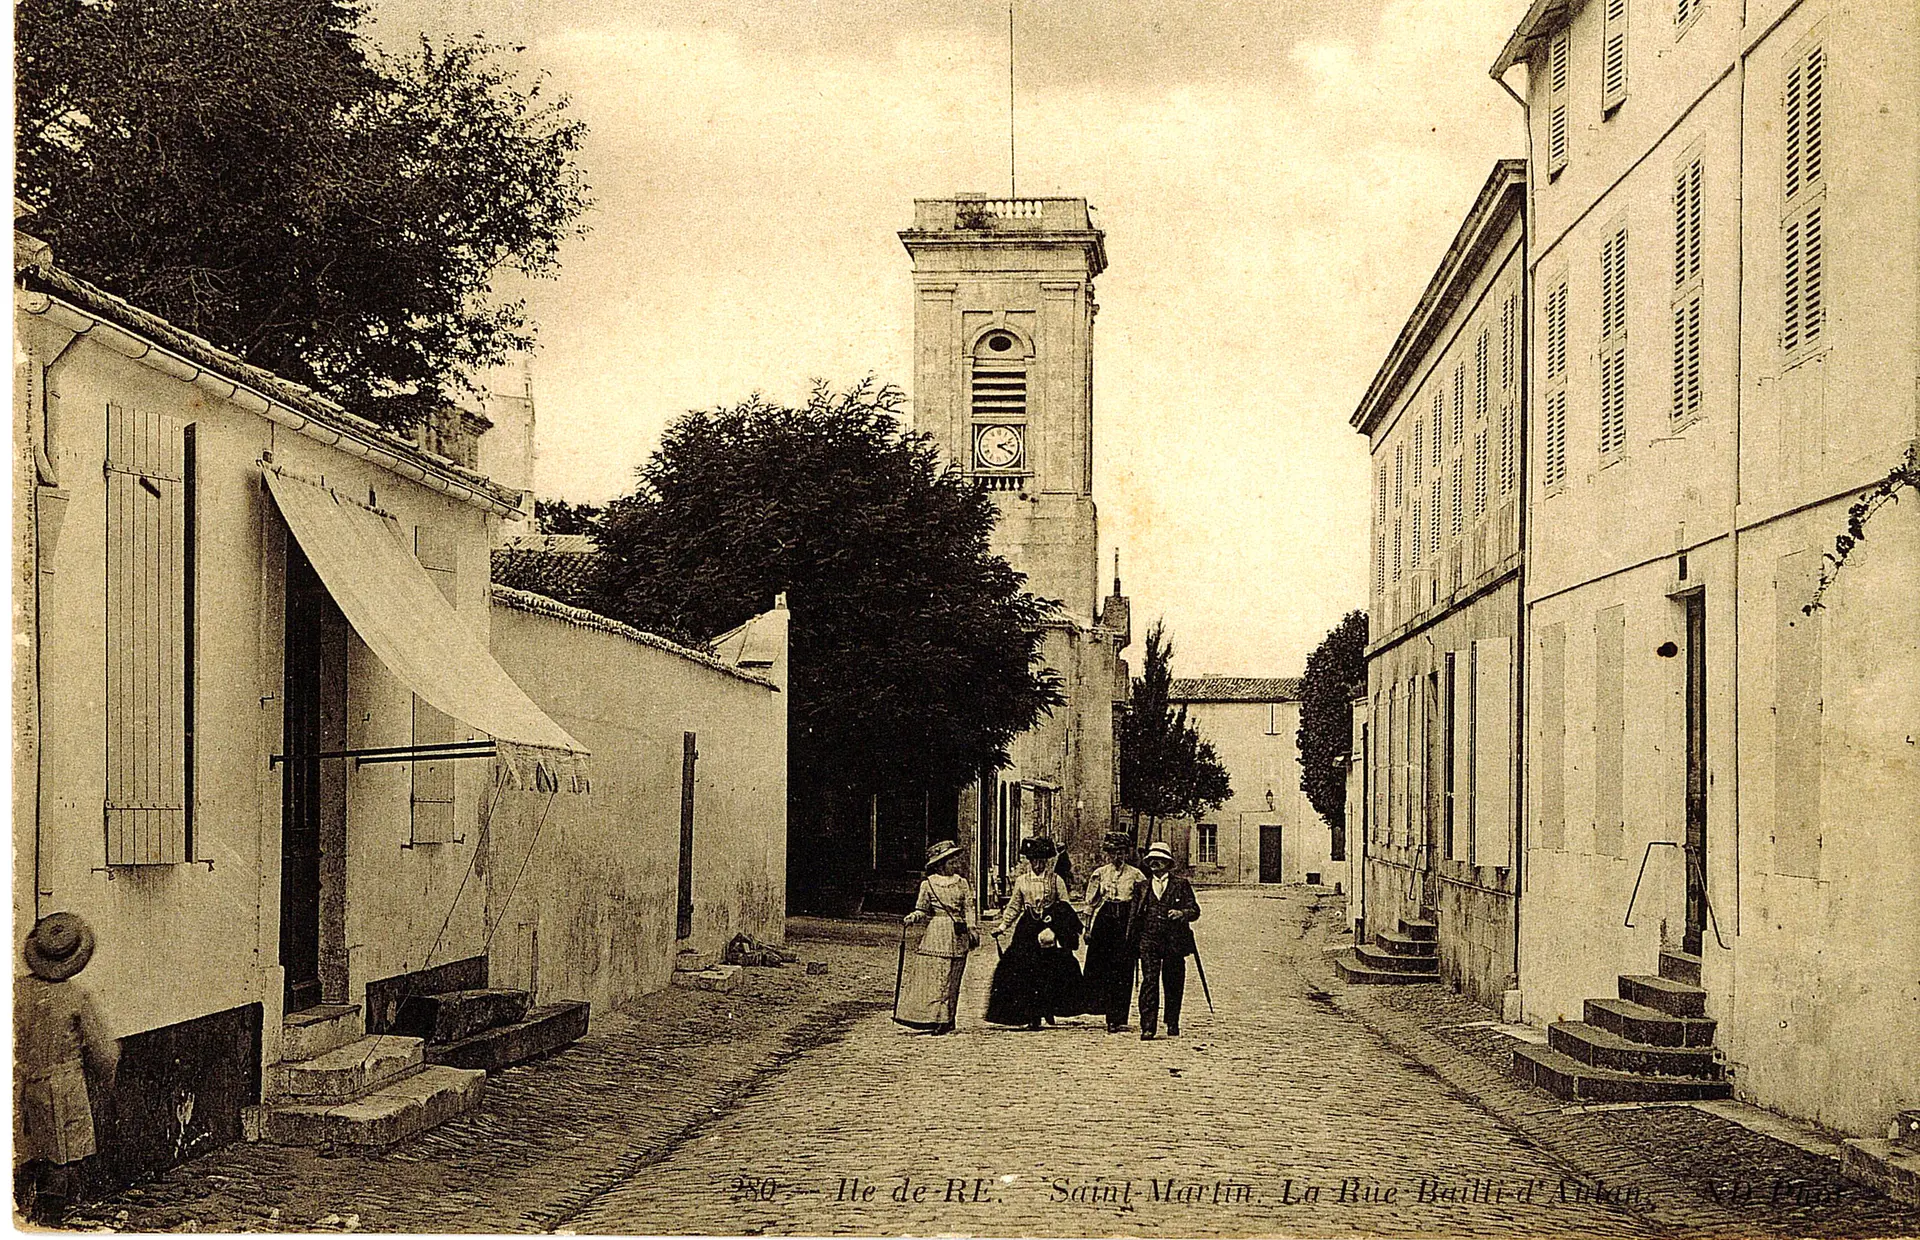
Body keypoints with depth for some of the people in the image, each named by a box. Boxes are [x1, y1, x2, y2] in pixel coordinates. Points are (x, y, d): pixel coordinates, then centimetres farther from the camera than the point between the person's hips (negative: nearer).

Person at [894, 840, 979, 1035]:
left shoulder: (963, 883, 10)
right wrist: (914, 917, -12)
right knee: (929, 976, -7)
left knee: (949, 980, 0)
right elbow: (923, 911, 8)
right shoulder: (928, 884, 5)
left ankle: (945, 1021, 4)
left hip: (957, 937, 1)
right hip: (934, 935, -1)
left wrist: (973, 930, -2)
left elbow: (970, 909, 8)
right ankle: (931, 1018, -1)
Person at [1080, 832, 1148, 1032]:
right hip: (1103, 921, 2)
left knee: (1124, 970, -5)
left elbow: (1142, 905, 6)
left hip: (1126, 921, -2)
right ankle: (1111, 1017, 12)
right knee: (1101, 969, 0)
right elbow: (1091, 902, 11)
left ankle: (1120, 1018, -4)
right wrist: (1088, 927, 5)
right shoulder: (1100, 873, 9)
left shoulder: (1135, 875, 5)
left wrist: (1138, 931, 3)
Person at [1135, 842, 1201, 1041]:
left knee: (1173, 984, 5)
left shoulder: (1181, 884, 7)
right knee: (1149, 981, -9)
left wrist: (1182, 913, -19)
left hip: (1174, 942, -1)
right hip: (1149, 940, 1)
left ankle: (1172, 1025, 19)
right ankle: (1148, 1027, -11)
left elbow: (1195, 910, 3)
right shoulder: (1143, 886, 14)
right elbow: (1136, 913, 17)